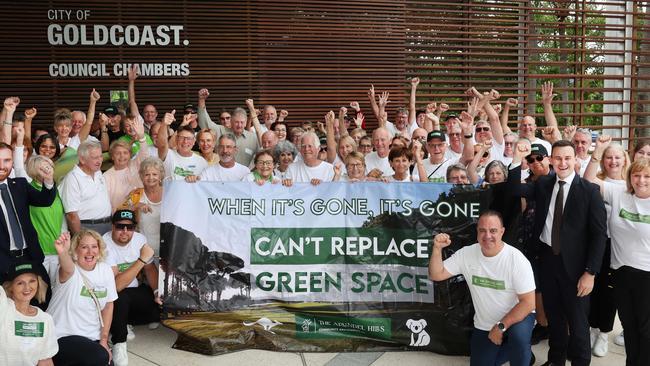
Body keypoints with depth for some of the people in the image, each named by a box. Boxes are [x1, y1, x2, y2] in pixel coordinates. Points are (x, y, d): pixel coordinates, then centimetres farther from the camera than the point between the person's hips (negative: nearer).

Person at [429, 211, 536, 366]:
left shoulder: (517, 259, -21)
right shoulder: (466, 254, -10)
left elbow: (528, 302, -21)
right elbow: (436, 275, -9)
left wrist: (501, 326, -24)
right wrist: (437, 248, -25)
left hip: (517, 317, -4)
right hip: (483, 325, 4)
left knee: (518, 335, -36)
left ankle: (520, 351, -4)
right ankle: (507, 349, 35)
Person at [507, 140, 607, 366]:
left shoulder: (589, 191, -9)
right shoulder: (542, 184, 4)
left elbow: (599, 234, -10)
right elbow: (514, 189, -5)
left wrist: (590, 272, -14)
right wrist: (517, 160, -17)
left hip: (574, 263, -4)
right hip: (547, 258, 4)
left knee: (577, 320, 8)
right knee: (553, 316, 19)